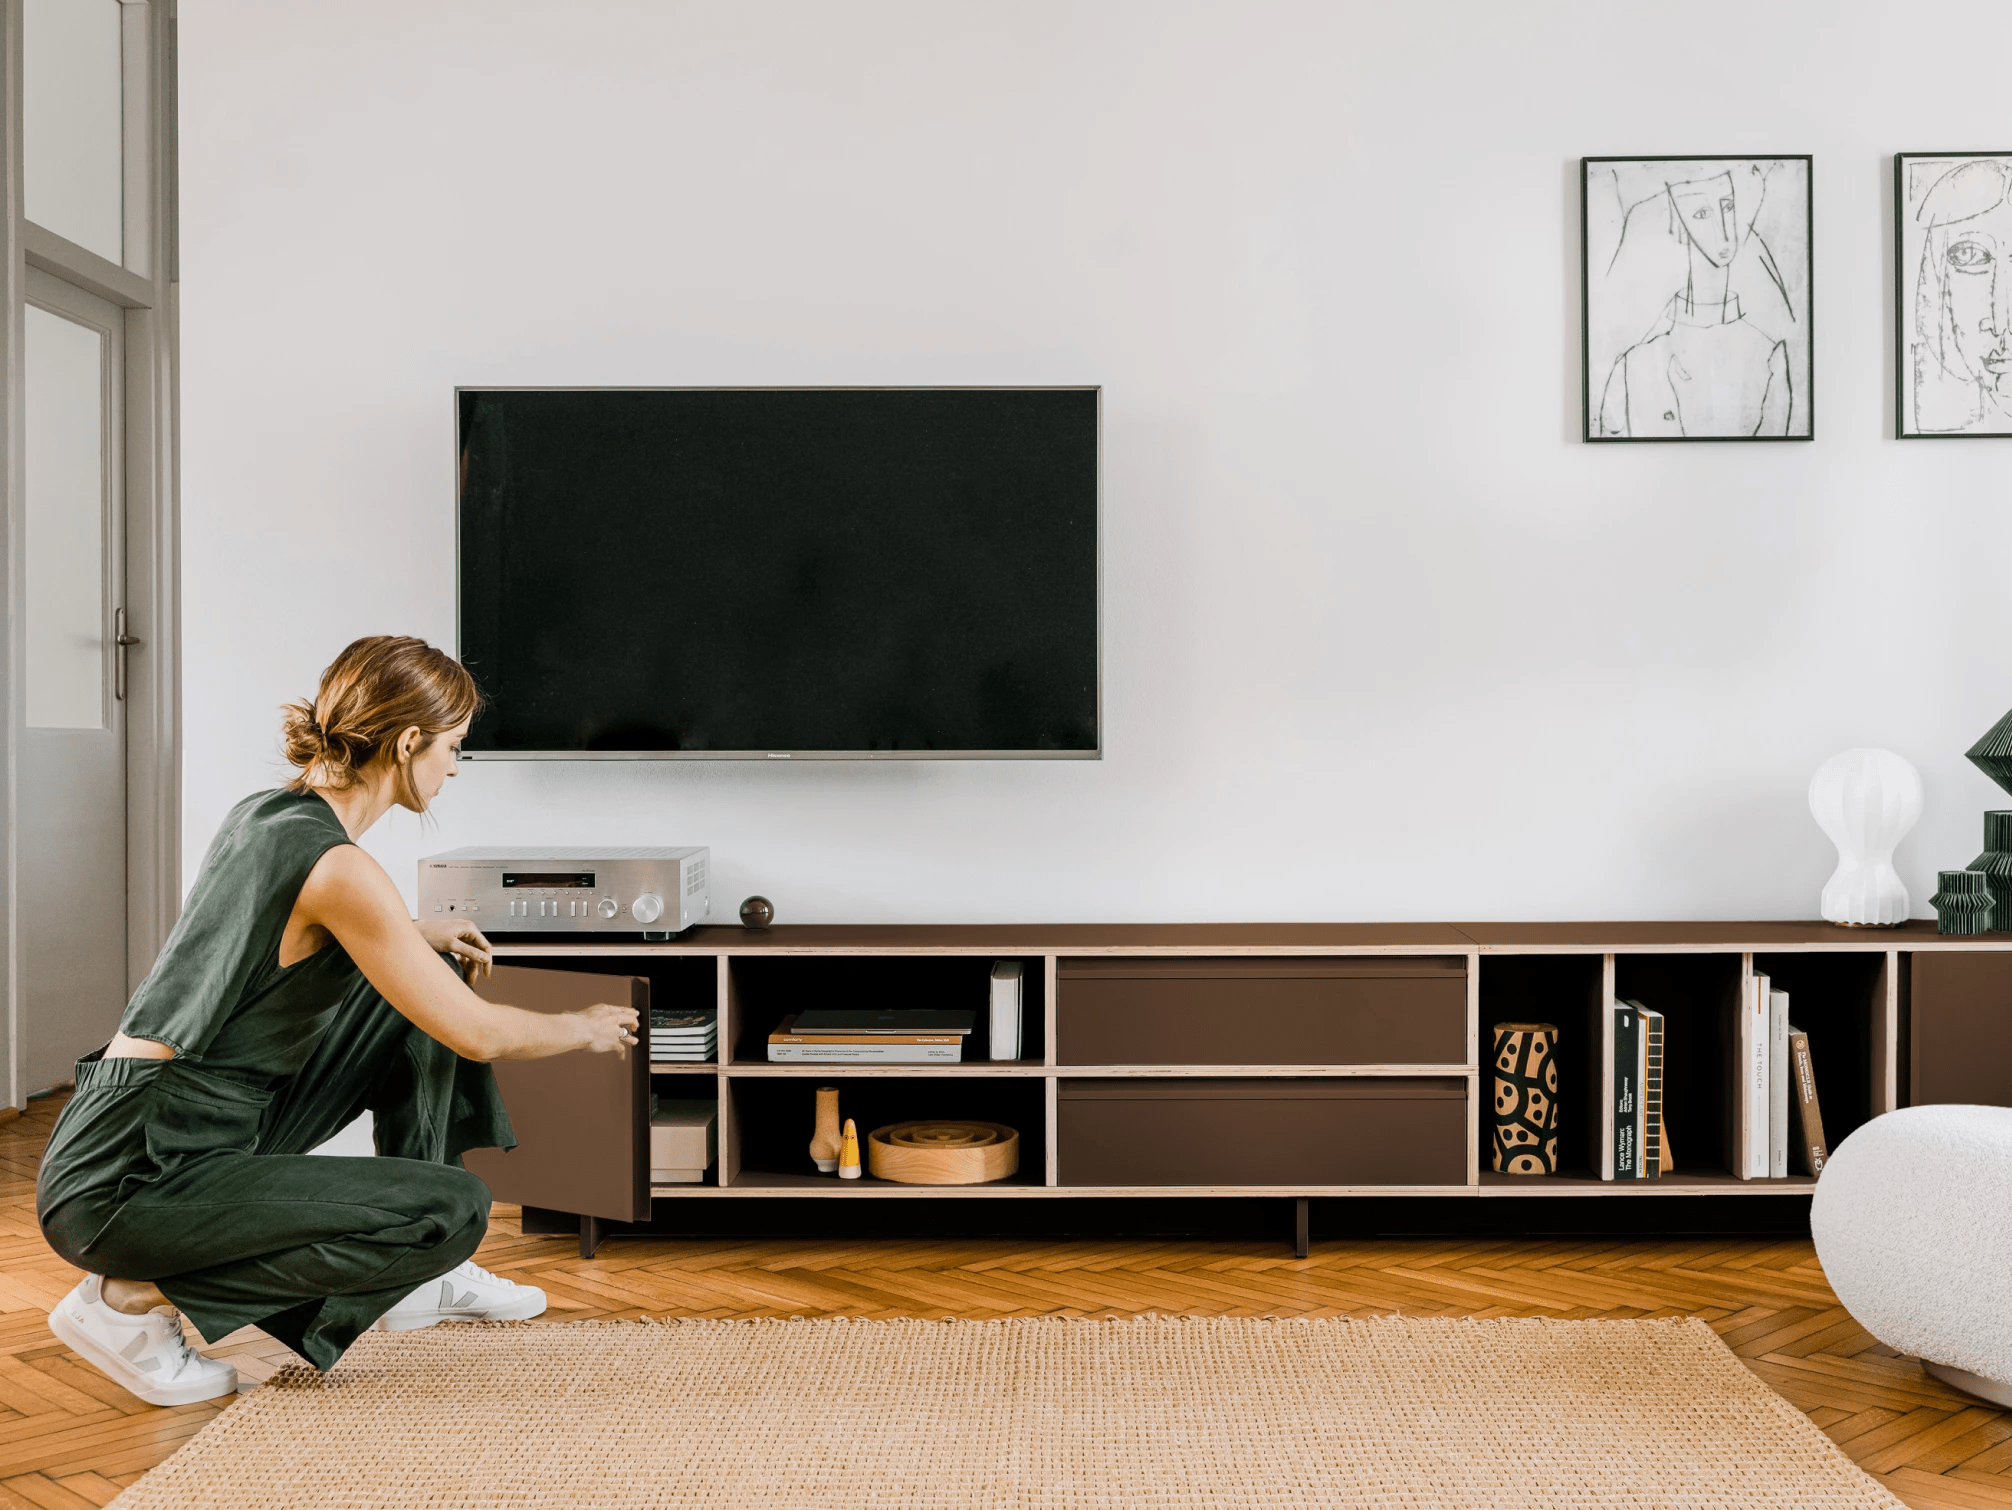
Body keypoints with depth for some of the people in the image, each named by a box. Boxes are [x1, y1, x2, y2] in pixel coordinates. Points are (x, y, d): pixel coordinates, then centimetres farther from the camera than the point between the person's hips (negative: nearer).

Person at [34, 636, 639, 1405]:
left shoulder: (260, 814, 6)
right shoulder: (339, 869, -21)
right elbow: (477, 1034, -14)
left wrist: (416, 936, 29)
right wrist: (583, 1028, 5)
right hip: (126, 1183, -10)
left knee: (418, 991, 14)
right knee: (454, 1210, -16)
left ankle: (419, 1277, 21)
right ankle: (137, 1298, -5)